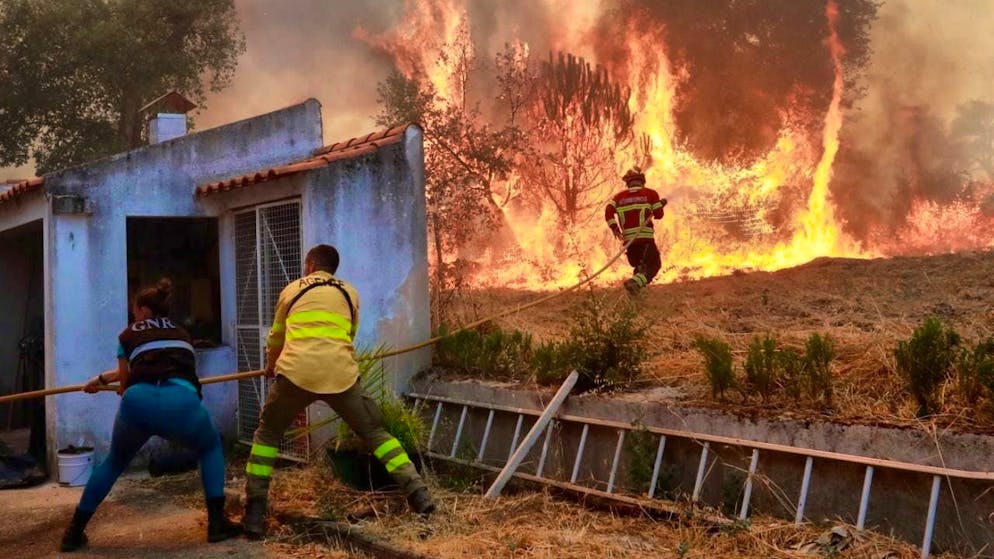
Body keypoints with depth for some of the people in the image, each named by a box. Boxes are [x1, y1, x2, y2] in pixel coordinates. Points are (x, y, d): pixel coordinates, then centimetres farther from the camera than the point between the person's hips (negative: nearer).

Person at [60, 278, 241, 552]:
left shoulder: (128, 335, 27)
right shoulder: (181, 334, 36)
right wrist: (101, 379, 66)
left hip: (138, 401, 0)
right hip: (181, 401, 0)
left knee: (115, 462, 30)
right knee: (211, 448, 30)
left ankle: (74, 531, 32)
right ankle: (217, 523, 19)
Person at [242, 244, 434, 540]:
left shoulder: (292, 289, 22)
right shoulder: (350, 293, 23)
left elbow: (276, 336, 36)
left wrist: (271, 364, 56)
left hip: (296, 371, -1)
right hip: (341, 373, 1)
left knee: (267, 434, 18)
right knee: (374, 432, 15)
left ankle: (254, 512, 10)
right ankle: (417, 492, 4)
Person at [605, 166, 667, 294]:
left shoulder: (619, 196, 13)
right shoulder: (650, 194, 6)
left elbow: (609, 211, -3)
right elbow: (658, 215, 6)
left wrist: (613, 227, -5)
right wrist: (660, 204, 23)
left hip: (628, 238, 4)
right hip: (645, 237, -4)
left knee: (639, 267, 21)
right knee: (653, 265, 0)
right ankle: (635, 282, -25)